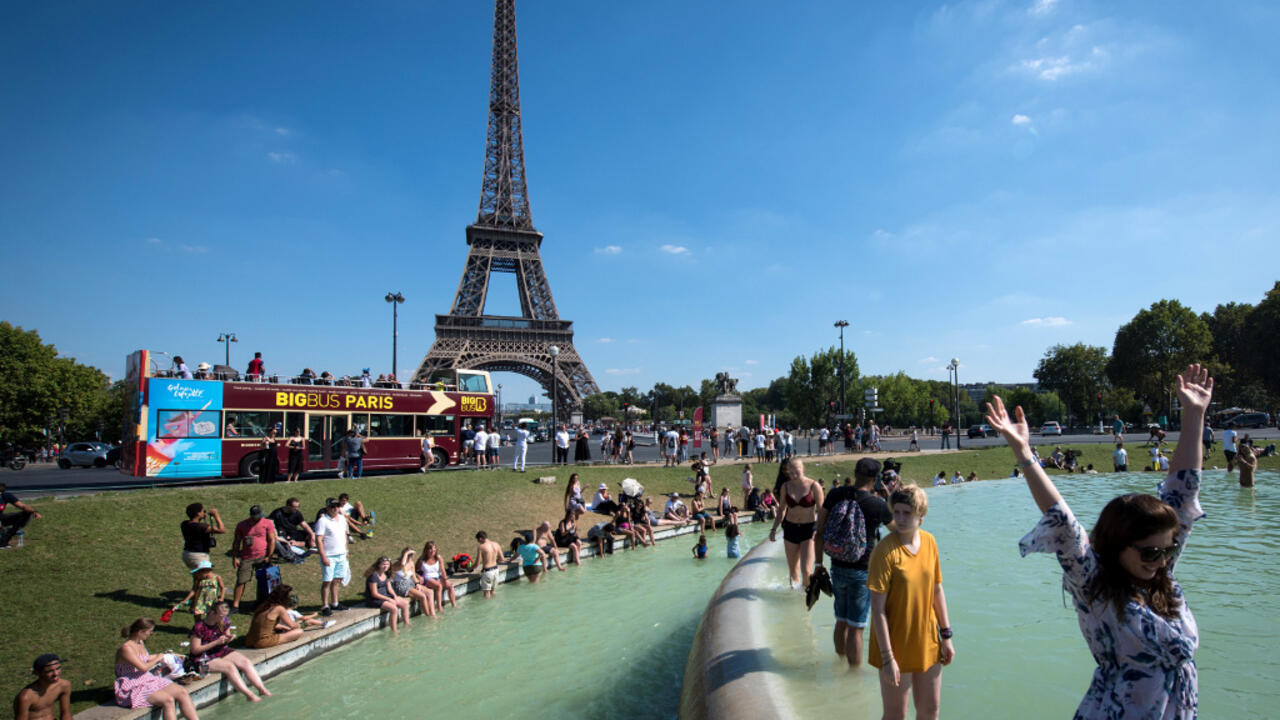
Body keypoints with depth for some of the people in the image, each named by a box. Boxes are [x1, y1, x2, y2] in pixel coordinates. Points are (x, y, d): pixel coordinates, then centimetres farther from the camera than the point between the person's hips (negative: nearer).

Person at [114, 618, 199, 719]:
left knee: (181, 692, -12)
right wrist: (156, 659, -5)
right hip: (132, 690, -9)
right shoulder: (126, 648, -17)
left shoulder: (141, 643, 11)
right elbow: (143, 667, -23)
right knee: (168, 700, -29)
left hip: (147, 680, 9)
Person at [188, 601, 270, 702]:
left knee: (246, 662, -14)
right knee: (229, 666, -30)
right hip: (204, 658, -6)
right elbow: (195, 650, -18)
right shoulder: (199, 627, -19)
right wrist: (216, 642, -23)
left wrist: (229, 638, -10)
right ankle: (249, 695, -30)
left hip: (221, 651, 7)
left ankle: (262, 689, -18)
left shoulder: (223, 622, -1)